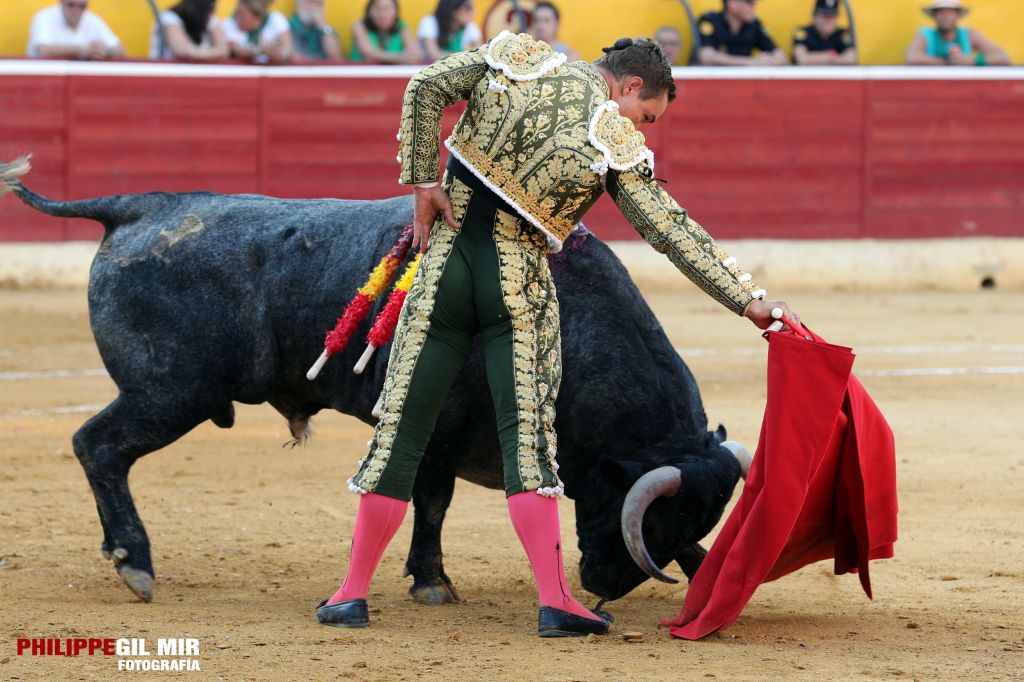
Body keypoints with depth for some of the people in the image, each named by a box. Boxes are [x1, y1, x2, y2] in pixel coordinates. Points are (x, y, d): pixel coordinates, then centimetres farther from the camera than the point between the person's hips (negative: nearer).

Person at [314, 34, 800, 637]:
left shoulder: (517, 57, 4)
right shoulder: (616, 143, -5)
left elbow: (425, 89, -2)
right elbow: (672, 231, -7)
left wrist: (425, 182, 2)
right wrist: (750, 300, -6)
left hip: (446, 261, 3)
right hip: (519, 286, -3)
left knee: (401, 429, 6)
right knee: (528, 434, -1)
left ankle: (352, 595, 8)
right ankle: (555, 602, -7)